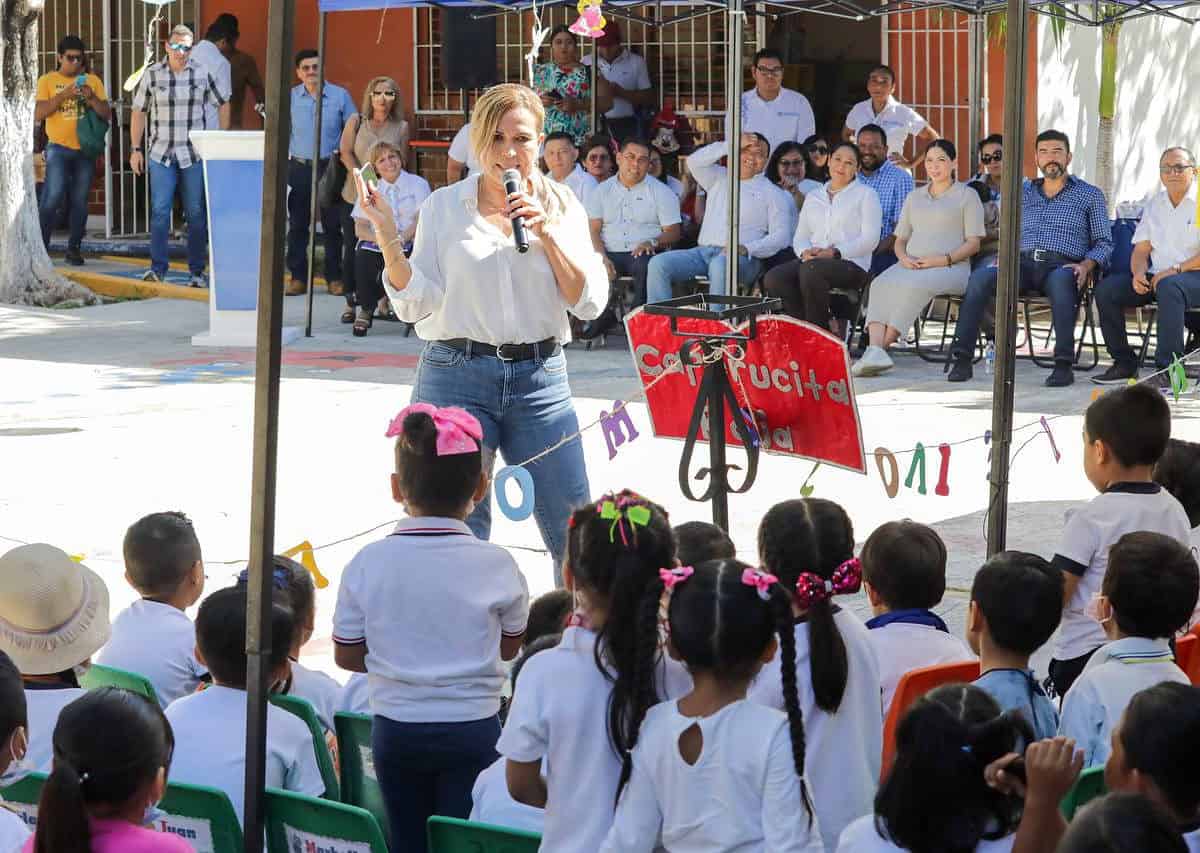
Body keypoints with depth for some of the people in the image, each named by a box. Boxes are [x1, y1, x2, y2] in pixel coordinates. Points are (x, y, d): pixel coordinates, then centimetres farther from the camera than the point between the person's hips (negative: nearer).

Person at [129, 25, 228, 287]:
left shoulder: (202, 74, 2)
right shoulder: (152, 74, 2)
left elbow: (222, 105, 13)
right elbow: (138, 111, 8)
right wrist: (135, 149, 4)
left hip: (195, 155, 0)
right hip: (161, 154, 0)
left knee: (196, 214, 4)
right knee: (159, 211, -8)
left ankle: (197, 271, 10)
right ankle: (157, 267, -4)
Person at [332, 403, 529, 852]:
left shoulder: (368, 563, -8)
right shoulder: (496, 565, -11)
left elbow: (346, 656, 0)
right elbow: (509, 648, 4)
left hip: (396, 729, 2)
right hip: (472, 727, -2)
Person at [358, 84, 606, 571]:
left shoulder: (562, 207, 8)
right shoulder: (444, 207, 5)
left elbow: (590, 303, 0)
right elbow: (416, 305, -1)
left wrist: (546, 233, -9)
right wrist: (388, 240, -15)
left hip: (540, 379, 1)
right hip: (457, 377, -1)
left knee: (573, 531, 0)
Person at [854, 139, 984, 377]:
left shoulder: (967, 195, 12)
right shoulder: (914, 197, 27)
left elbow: (973, 243, 4)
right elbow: (899, 239, 24)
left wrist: (945, 259, -12)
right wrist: (904, 257, 0)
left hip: (951, 267, -4)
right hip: (911, 265, 4)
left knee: (913, 285, -38)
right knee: (881, 284, -31)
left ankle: (881, 346, -40)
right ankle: (875, 347, -47)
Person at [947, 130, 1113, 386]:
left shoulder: (1089, 195, 17)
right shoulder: (1023, 193, 26)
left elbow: (1104, 242, 12)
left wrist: (1086, 265, -8)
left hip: (1062, 265, -3)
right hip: (1024, 264, 3)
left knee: (1061, 279, -42)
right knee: (980, 276, -28)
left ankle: (1064, 363, -44)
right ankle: (961, 358, -31)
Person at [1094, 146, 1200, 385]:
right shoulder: (1155, 205, 17)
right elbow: (1141, 250, 15)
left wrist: (1176, 269, -20)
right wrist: (1138, 273, -6)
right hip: (1157, 276, 7)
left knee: (1169, 287, -40)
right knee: (1106, 289, -13)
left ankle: (1167, 371, -42)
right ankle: (1124, 363, -5)